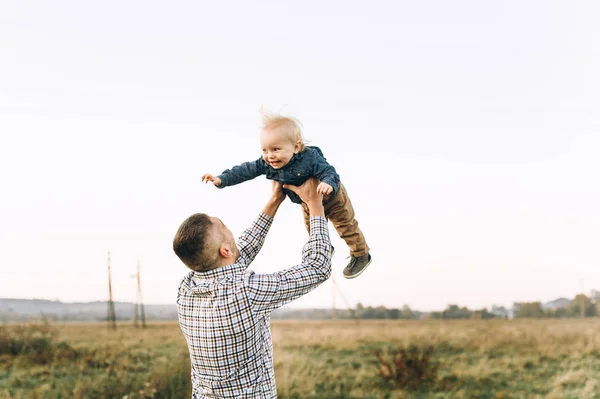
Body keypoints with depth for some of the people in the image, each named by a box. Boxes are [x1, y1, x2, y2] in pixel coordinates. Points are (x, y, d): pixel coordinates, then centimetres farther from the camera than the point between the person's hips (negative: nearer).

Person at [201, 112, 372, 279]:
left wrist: (328, 183, -67)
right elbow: (246, 170, -22)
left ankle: (361, 255, 35)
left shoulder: (310, 158, -44)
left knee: (346, 226, 12)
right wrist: (222, 179, -31)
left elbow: (329, 172, -43)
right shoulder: (267, 163, -27)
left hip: (332, 198, -6)